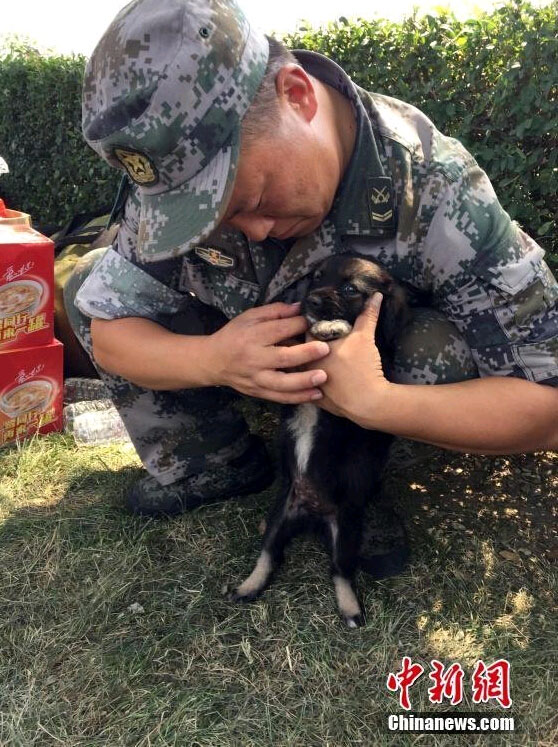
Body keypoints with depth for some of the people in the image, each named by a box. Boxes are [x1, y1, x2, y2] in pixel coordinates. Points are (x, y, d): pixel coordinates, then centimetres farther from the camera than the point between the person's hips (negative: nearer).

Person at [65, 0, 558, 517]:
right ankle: (216, 465, -1)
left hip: (381, 376, -3)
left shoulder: (436, 194, -33)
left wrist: (372, 399, -45)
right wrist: (211, 360, -39)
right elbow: (108, 329, -17)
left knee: (444, 353, -37)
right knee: (89, 281, -11)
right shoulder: (182, 166, -23)